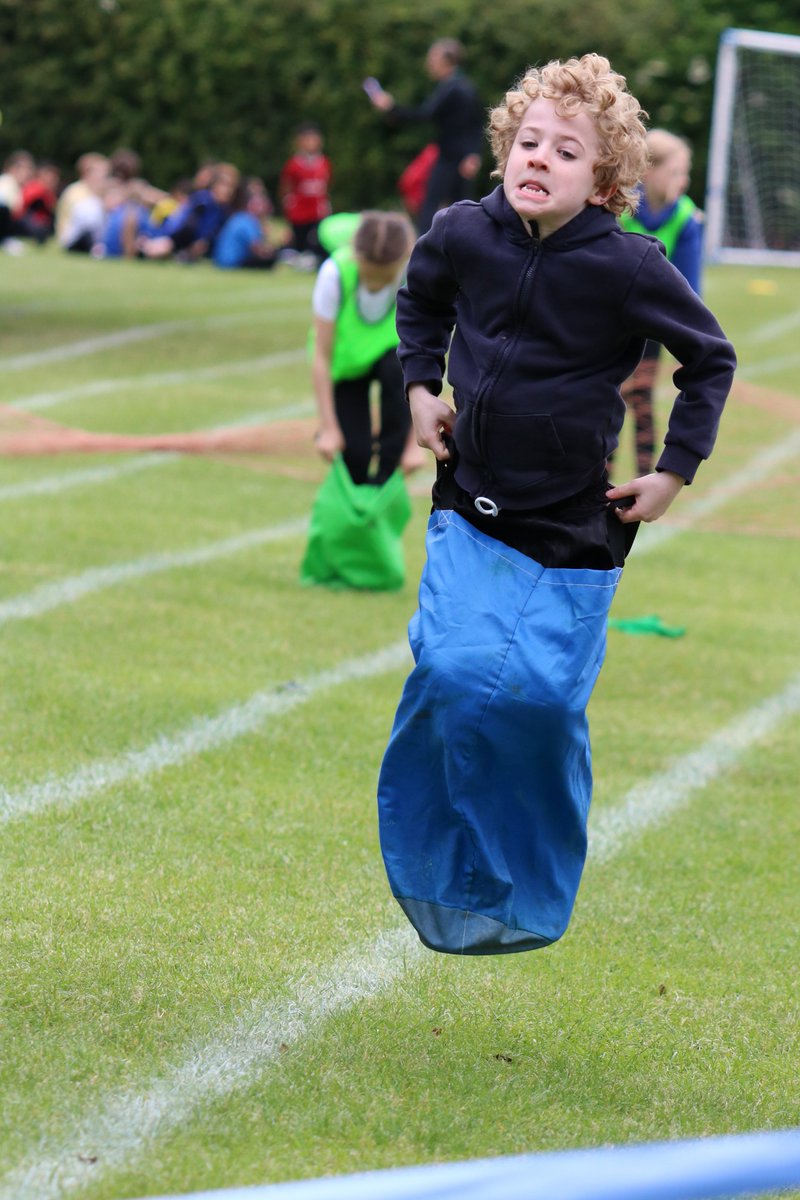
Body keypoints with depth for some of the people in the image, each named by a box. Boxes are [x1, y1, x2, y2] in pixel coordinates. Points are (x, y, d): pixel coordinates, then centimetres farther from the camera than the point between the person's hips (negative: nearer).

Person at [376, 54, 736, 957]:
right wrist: (421, 387, 10)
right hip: (471, 509, 2)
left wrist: (675, 472, -1)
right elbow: (420, 299, 19)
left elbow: (710, 359, 0)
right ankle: (440, 874, 8)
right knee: (453, 672, -12)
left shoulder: (628, 267, -15)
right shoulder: (464, 233, -6)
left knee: (543, 698, -6)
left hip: (574, 527, -2)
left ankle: (531, 895, 15)